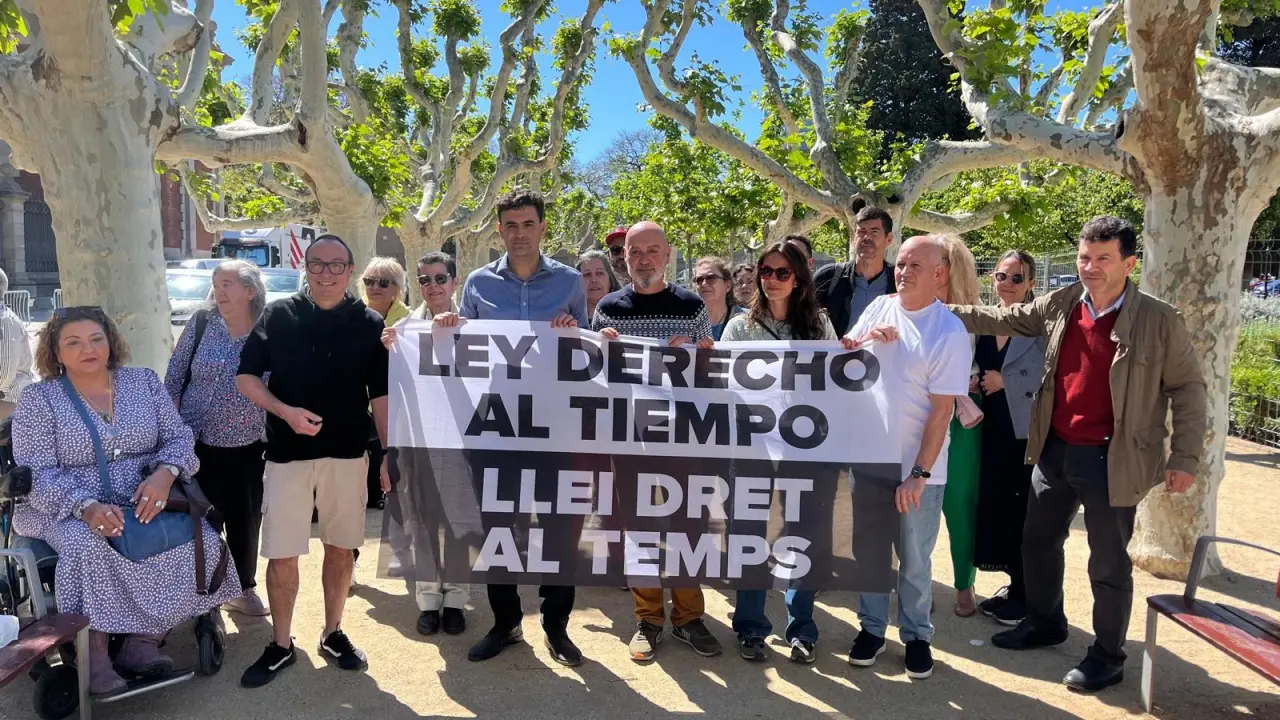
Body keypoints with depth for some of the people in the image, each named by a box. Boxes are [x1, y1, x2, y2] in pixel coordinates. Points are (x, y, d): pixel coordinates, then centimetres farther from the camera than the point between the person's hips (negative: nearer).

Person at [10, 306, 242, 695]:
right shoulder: (37, 399, -1)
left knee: (199, 537, -23)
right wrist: (87, 506, -28)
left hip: (144, 501, 3)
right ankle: (94, 657, -22)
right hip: (68, 508, -2)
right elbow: (37, 473, -10)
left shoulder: (144, 380, 8)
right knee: (86, 545, -35)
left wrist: (164, 473, -19)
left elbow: (178, 438, 4)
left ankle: (145, 639, -14)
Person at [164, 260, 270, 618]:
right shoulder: (201, 324, -4)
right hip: (199, 443, -1)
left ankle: (244, 588, 28)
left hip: (249, 445, 1)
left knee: (246, 519, 11)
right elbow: (173, 380, 1)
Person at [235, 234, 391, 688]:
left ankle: (332, 634, 28)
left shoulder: (369, 324, 0)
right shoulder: (278, 315, -1)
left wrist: (390, 452, -2)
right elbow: (246, 376, 0)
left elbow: (381, 395, 3)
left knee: (341, 547, 11)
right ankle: (281, 645, 20)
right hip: (287, 452, -1)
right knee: (282, 553, 3)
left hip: (348, 453, 1)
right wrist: (285, 411, -16)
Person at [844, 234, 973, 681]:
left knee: (914, 559, 11)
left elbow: (941, 410, -14)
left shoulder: (949, 332, -12)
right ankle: (872, 627, 31)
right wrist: (865, 339, -11)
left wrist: (918, 474, -17)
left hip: (916, 466, -4)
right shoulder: (879, 309, 3)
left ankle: (916, 634, 29)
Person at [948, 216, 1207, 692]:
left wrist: (1184, 458, -8)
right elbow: (1000, 319, 9)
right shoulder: (1059, 305, 0)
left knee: (1108, 563, 8)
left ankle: (1107, 656, 27)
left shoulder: (1160, 321, -11)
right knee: (1038, 540, 19)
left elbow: (1188, 390, -5)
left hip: (1112, 460, -5)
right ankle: (1045, 622, 41)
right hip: (1055, 450, 5)